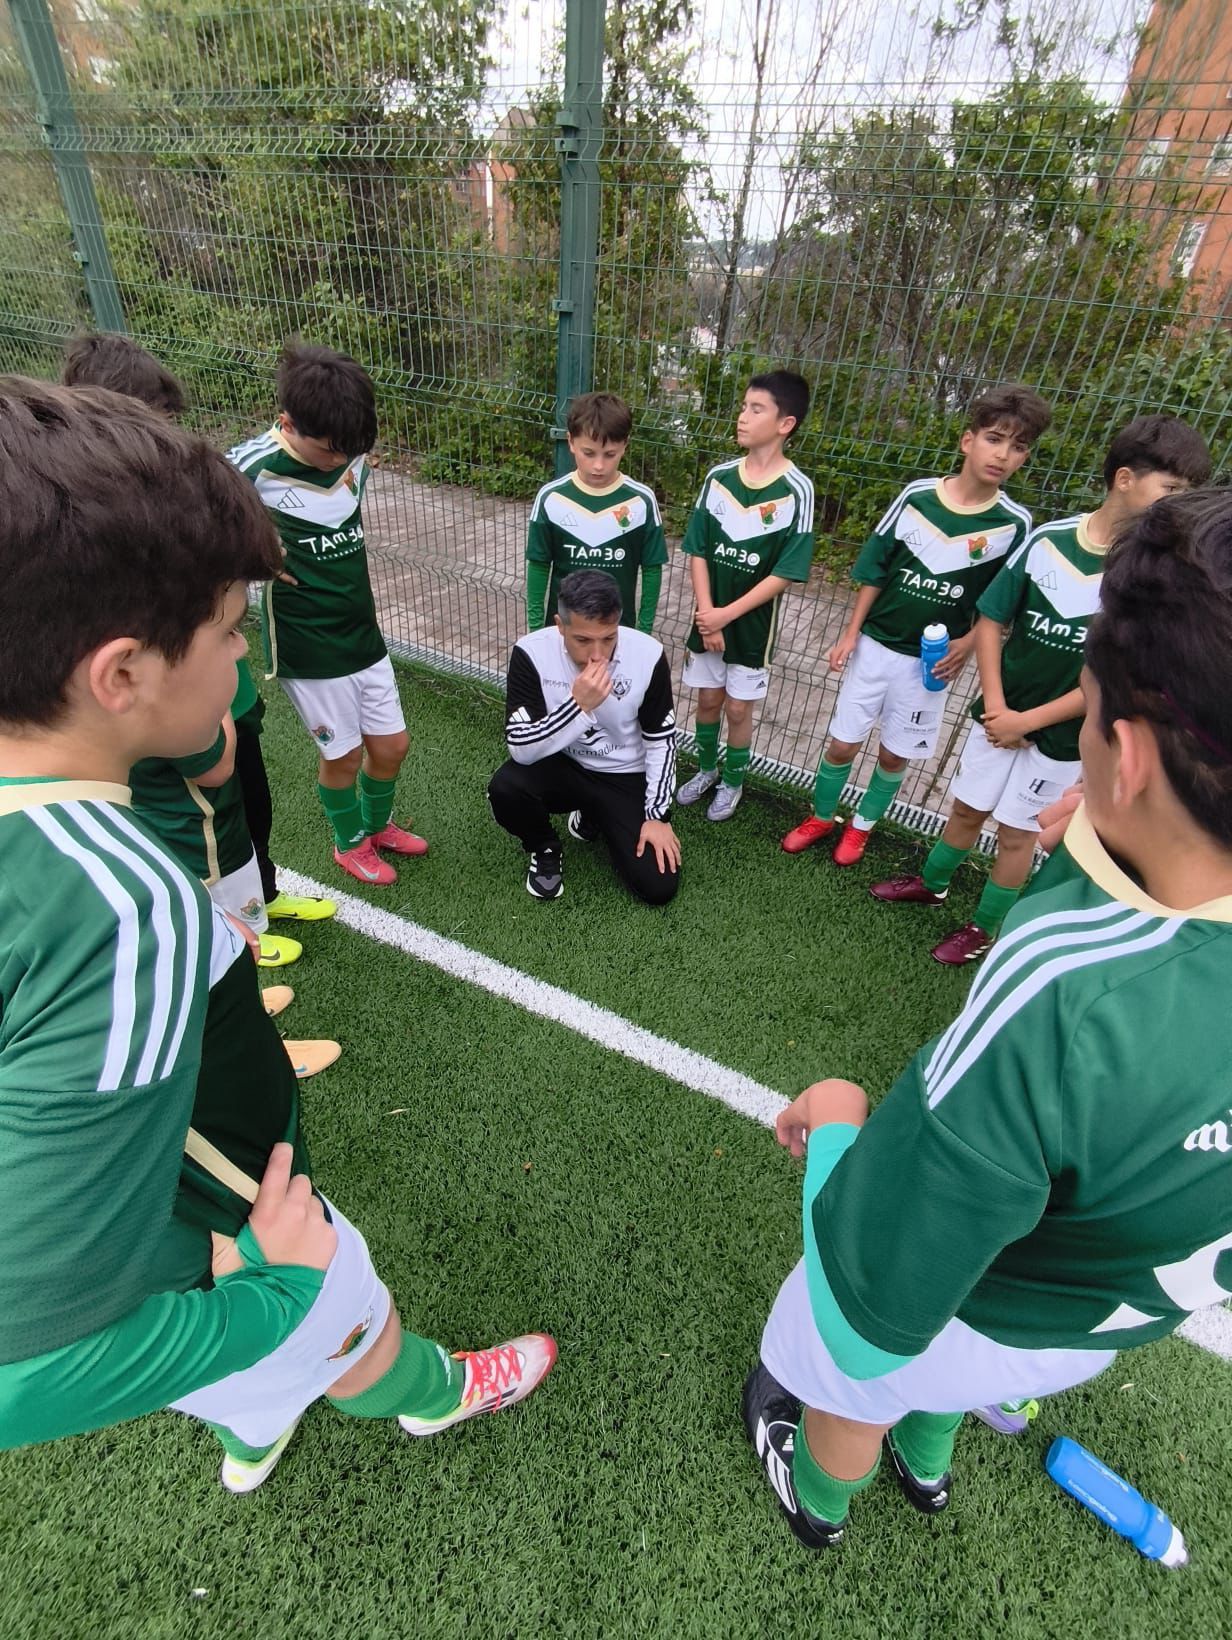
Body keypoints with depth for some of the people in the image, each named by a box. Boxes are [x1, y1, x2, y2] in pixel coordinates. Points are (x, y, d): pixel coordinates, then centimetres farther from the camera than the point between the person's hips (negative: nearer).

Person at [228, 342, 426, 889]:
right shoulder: (252, 468, -19)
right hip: (307, 645, -5)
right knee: (343, 755, 8)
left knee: (391, 744, 13)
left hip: (364, 633, 5)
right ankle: (350, 843, 37)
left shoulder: (351, 455, -2)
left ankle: (378, 826, 42)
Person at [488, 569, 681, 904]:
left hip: (625, 777, 1)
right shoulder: (531, 653, -22)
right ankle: (544, 849, 3)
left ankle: (593, 819, 20)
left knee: (658, 887, -10)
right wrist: (578, 705, -38)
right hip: (562, 766, 0)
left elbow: (661, 741, -7)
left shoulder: (648, 655, -19)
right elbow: (520, 749, -26)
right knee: (505, 788, -34)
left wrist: (657, 815, -9)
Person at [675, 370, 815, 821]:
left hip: (753, 623, -3)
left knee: (737, 708, 9)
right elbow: (698, 551, -2)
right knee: (708, 699, 16)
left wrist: (728, 614, -18)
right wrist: (706, 614, -12)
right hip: (709, 616, 3)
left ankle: (732, 782, 31)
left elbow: (785, 573, -15)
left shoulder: (796, 490, -14)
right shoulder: (719, 477, -3)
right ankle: (707, 769, 39)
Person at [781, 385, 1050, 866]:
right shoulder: (917, 496, -8)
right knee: (842, 744, 6)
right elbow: (875, 570, -1)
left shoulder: (1014, 524, -7)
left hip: (931, 660, 0)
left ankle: (862, 825, 34)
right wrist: (850, 634, -3)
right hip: (875, 645, 0)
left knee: (895, 755, 11)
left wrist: (968, 642, -14)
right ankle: (821, 817, 29)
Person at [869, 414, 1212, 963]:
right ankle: (932, 884, 42)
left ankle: (985, 928, 29)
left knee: (1016, 832, 9)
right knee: (967, 808, 17)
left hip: (1062, 733, -2)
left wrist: (1028, 721, -14)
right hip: (1000, 714, 2)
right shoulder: (1047, 538, -6)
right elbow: (991, 618, -1)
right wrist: (994, 703, -10)